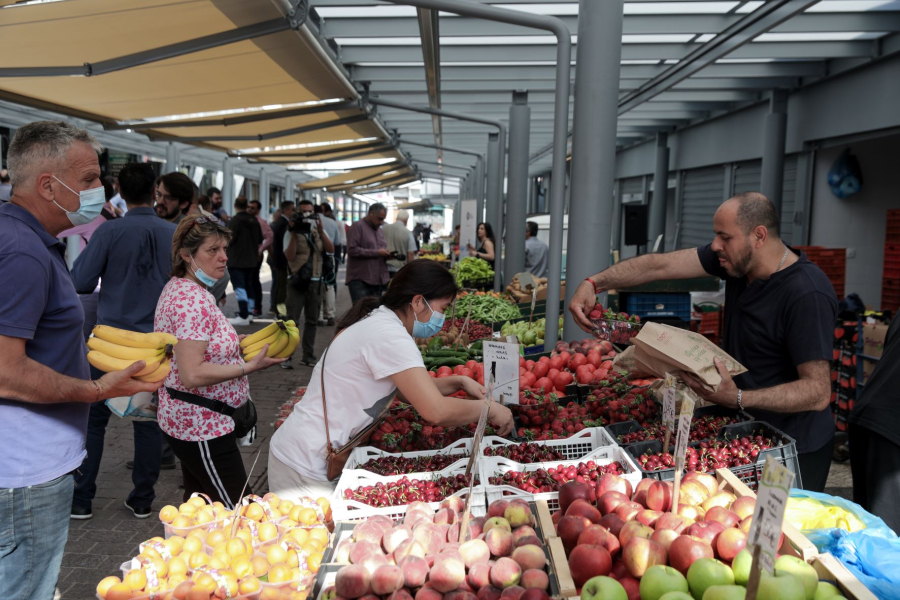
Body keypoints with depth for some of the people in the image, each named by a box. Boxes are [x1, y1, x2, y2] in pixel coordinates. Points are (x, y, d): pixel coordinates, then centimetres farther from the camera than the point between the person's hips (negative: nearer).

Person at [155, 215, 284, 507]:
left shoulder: (176, 287, 9)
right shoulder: (194, 301, -23)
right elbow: (192, 374, -28)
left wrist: (232, 341, 12)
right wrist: (249, 367, -21)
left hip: (187, 423, 11)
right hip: (202, 427, -11)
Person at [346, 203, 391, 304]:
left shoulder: (379, 230, 19)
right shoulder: (357, 226, -6)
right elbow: (352, 250, -18)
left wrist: (387, 254, 3)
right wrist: (377, 252, -17)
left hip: (378, 279, 7)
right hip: (360, 280, -7)